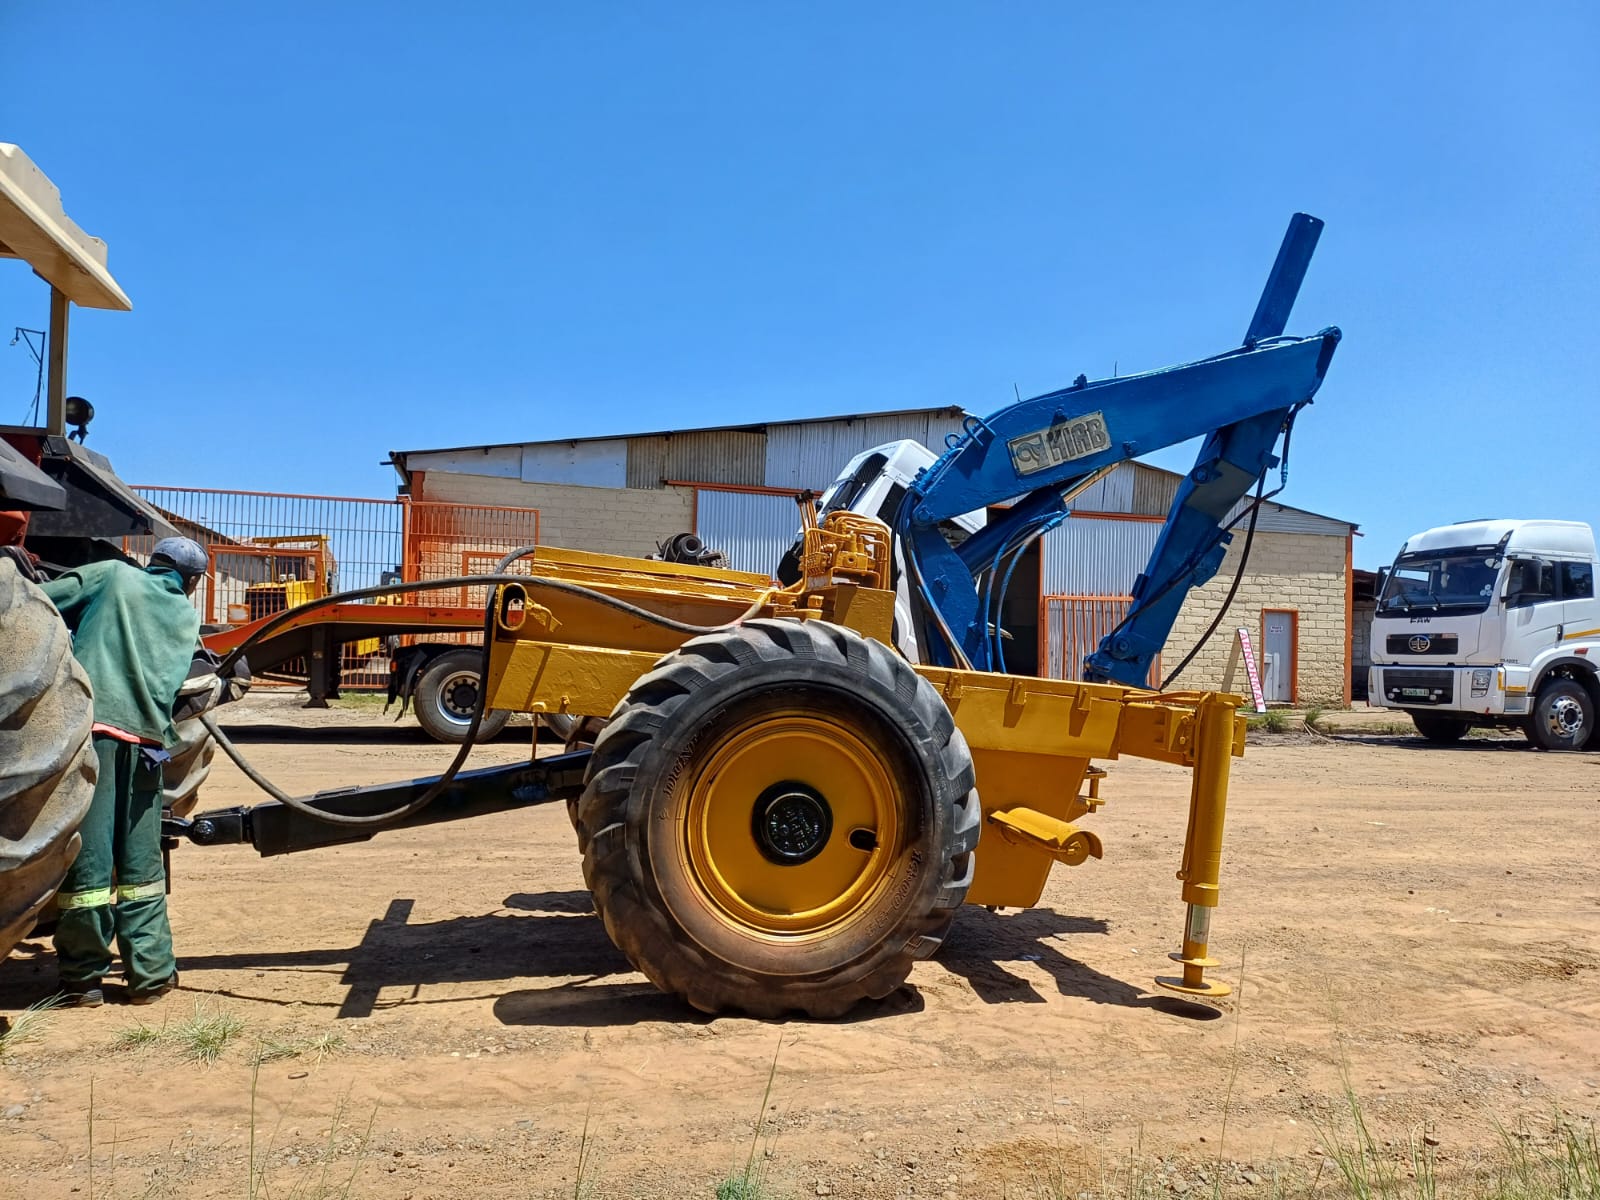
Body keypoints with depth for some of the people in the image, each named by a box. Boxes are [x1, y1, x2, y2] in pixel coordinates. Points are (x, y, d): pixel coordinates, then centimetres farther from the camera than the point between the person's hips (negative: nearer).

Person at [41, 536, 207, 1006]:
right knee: (141, 861, 11)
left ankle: (83, 977, 10)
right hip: (146, 734, 2)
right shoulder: (188, 615, 19)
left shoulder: (113, 575, 12)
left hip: (89, 722, -2)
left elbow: (41, 603, 4)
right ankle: (151, 972, 14)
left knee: (87, 854, 2)